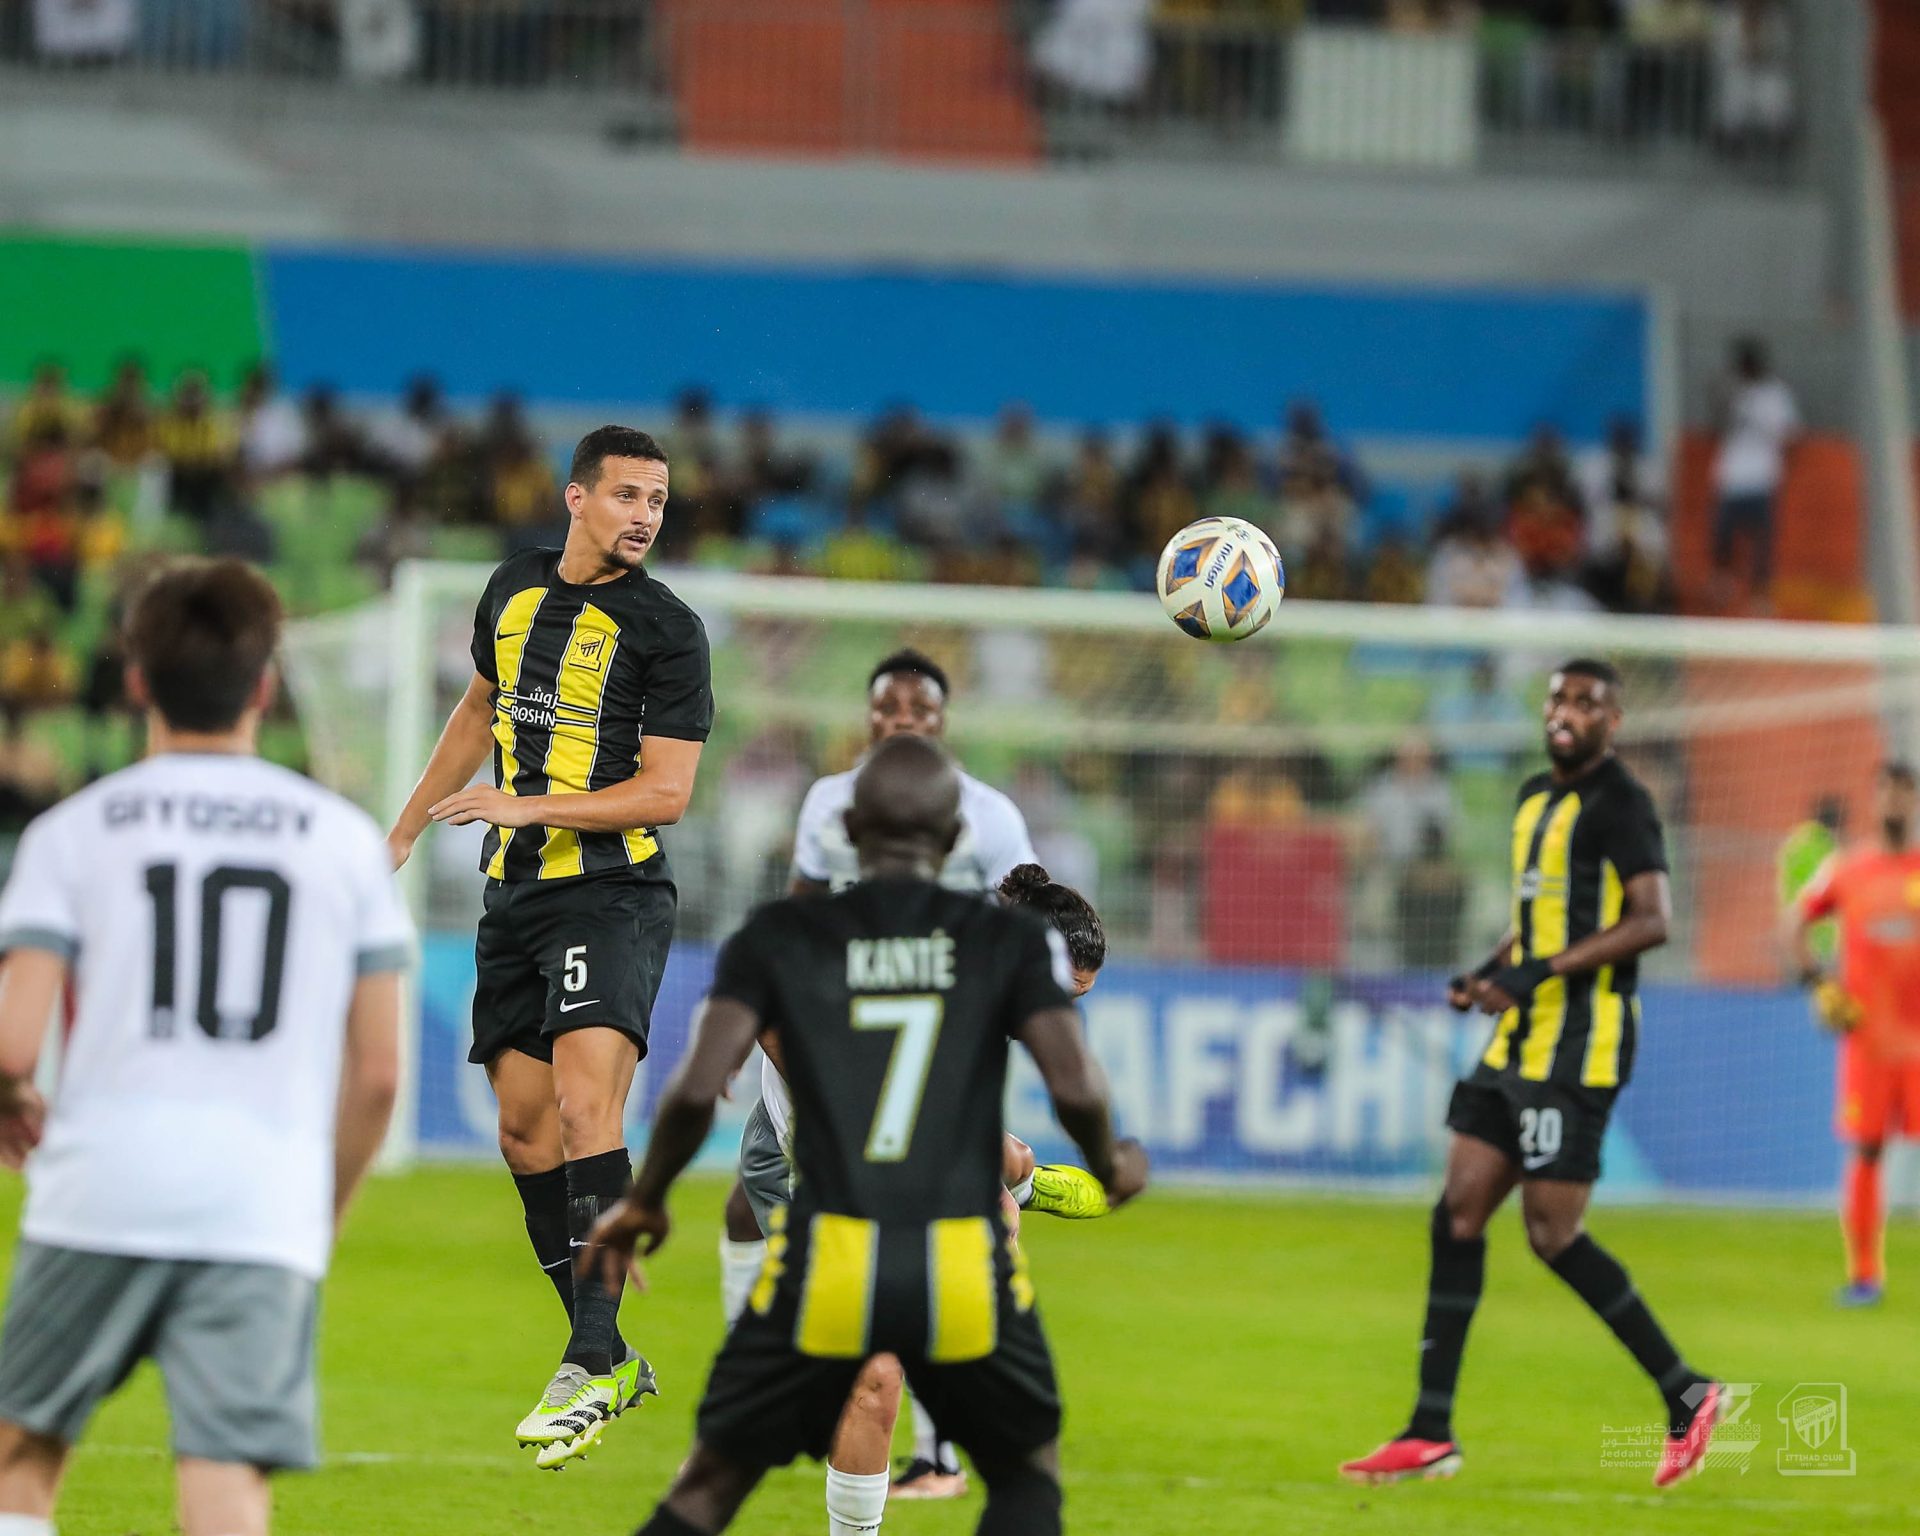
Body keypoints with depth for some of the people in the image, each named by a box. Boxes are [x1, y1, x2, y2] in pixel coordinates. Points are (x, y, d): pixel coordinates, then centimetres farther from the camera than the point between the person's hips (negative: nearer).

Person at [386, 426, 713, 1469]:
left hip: (613, 893, -7)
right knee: (524, 1131, 5)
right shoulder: (515, 590, 10)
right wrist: (406, 828, 30)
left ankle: (594, 1363, -23)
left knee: (585, 1102, -22)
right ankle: (607, 1359, 13)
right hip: (514, 894, 7)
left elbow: (667, 792, -11)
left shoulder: (665, 630, -8)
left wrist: (528, 806, -18)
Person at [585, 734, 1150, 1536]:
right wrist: (1111, 1165, 17)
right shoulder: (1008, 940, 5)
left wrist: (643, 1201, 13)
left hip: (825, 1267, 0)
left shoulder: (778, 937, 5)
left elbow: (695, 1091, -4)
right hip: (965, 1274, 0)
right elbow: (1077, 1088, -5)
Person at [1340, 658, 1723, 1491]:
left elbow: (1650, 922, -19)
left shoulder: (1619, 802, -10)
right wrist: (1488, 973, 11)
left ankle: (1686, 1396, 4)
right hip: (1519, 1042, 9)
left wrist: (1540, 974, -23)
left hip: (1581, 1041, -9)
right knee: (1458, 1214, 3)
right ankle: (1430, 1432, 5)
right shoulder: (1536, 797, 17)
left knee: (1554, 1236, -9)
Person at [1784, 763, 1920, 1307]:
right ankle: (1863, 1273, 8)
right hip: (1868, 1034, 1)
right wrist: (1818, 981, 3)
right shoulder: (1845, 869, 6)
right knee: (1865, 1153, 0)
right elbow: (1797, 922, 16)